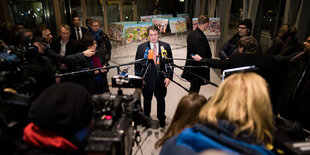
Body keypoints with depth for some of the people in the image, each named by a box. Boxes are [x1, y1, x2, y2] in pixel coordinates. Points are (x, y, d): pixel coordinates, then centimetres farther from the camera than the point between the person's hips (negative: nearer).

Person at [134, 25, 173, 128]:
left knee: (161, 100, 14)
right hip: (147, 79, 0)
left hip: (161, 79, 0)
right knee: (147, 100, 17)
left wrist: (168, 76, -7)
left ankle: (161, 119, 37)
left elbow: (170, 62, 1)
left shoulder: (165, 46, -2)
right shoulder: (141, 47, -3)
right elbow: (137, 64, 0)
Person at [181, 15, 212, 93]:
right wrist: (204, 76, -16)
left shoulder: (191, 34, 3)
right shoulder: (200, 38, -24)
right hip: (197, 72, -9)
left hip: (190, 68, 9)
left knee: (193, 90, 23)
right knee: (194, 91, 6)